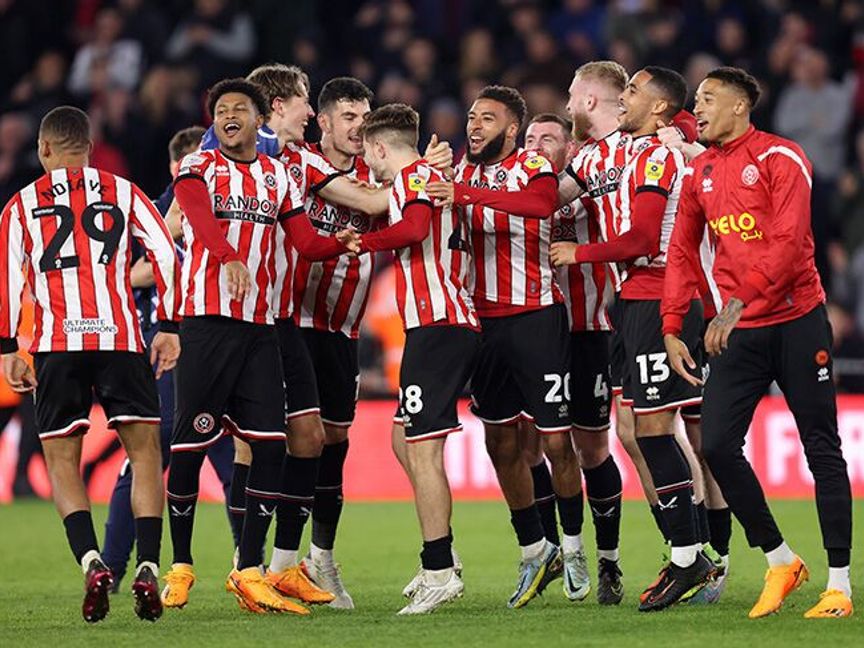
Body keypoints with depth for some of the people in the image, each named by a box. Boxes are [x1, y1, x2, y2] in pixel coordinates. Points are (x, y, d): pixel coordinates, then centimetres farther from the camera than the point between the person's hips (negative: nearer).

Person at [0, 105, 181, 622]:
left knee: (63, 462, 8)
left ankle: (91, 562, -13)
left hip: (57, 346, 0)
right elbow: (166, 254, 3)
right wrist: (169, 327, 6)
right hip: (121, 339, 0)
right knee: (144, 451, 8)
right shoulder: (123, 192, 12)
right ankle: (148, 569, -5)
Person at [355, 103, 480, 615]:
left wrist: (358, 242, -18)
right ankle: (441, 560, 18)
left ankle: (440, 573, -15)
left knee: (423, 449, -11)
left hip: (435, 326, -10)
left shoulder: (414, 176, -6)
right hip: (459, 323, 10)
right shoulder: (430, 177, 24)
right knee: (407, 438, 18)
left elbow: (414, 228, -24)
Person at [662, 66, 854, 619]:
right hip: (739, 330, 6)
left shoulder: (781, 159, -8)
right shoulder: (701, 172, 11)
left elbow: (788, 244, -18)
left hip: (796, 320, -6)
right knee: (718, 445, -7)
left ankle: (840, 584, 3)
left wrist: (737, 304, -25)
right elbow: (682, 252, 13)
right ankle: (780, 562, 7)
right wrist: (672, 328, 4)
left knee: (822, 449, 0)